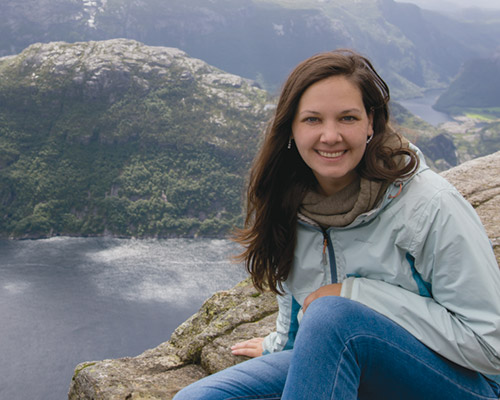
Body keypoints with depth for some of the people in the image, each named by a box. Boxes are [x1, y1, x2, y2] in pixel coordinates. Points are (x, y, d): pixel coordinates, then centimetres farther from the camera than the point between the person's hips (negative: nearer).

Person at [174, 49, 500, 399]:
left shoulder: (431, 207, -21)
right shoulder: (290, 199, -4)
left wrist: (355, 294, -22)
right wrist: (282, 344, 32)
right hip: (330, 365, 5)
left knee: (331, 314, -35)